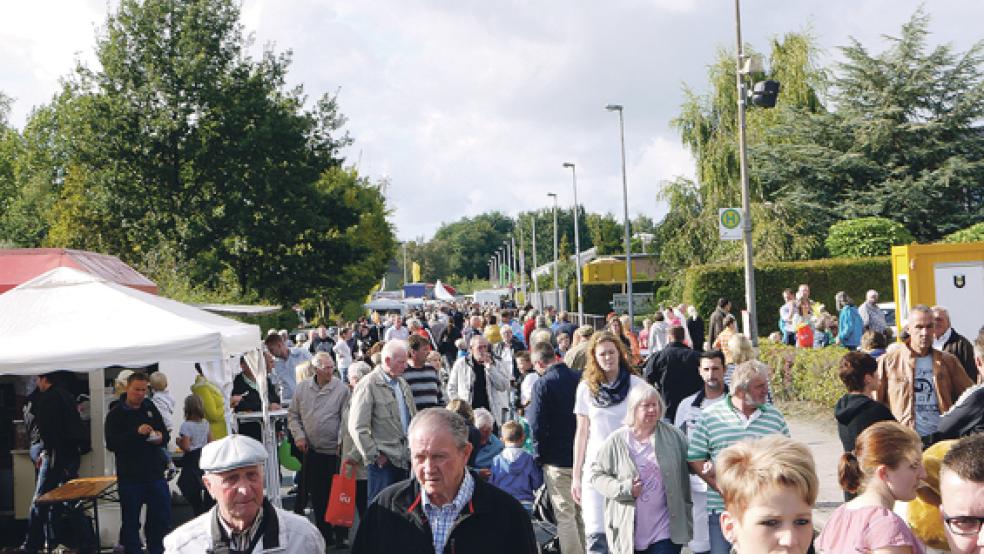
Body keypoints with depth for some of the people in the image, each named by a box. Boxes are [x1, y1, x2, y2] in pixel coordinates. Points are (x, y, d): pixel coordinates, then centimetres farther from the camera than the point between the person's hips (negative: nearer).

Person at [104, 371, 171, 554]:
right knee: (130, 521, 3)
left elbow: (165, 434, 16)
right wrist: (136, 432, -25)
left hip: (155, 474, 4)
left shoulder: (150, 407, 10)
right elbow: (111, 443, -15)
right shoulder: (116, 414, -4)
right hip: (130, 476, -4)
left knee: (162, 516, 7)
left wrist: (161, 437, -7)